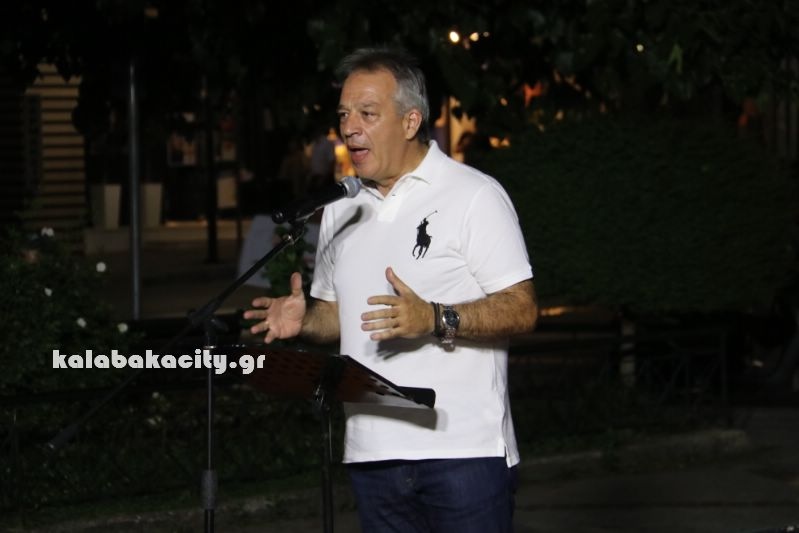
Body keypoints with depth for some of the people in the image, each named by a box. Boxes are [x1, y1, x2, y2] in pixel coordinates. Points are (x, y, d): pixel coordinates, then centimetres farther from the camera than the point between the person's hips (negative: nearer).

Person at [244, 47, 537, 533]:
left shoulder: (475, 196, -5)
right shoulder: (341, 210, 15)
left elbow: (522, 310, -10)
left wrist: (434, 320, -25)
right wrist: (304, 320, 1)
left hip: (464, 452, -6)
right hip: (373, 454, 6)